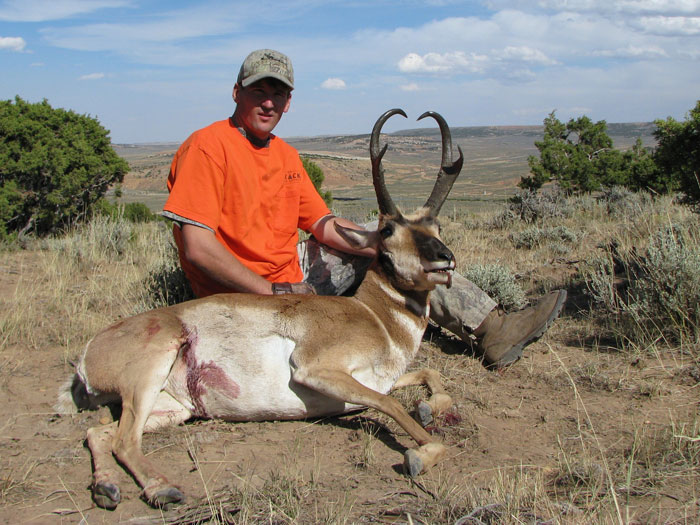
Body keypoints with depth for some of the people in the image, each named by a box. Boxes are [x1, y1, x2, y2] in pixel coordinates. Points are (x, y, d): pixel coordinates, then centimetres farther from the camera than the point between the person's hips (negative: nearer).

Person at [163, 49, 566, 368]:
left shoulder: (286, 154, 9)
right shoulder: (208, 146, -16)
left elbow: (324, 224, 8)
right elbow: (197, 248, -24)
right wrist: (273, 292, -23)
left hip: (294, 272, 9)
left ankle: (494, 328, 7)